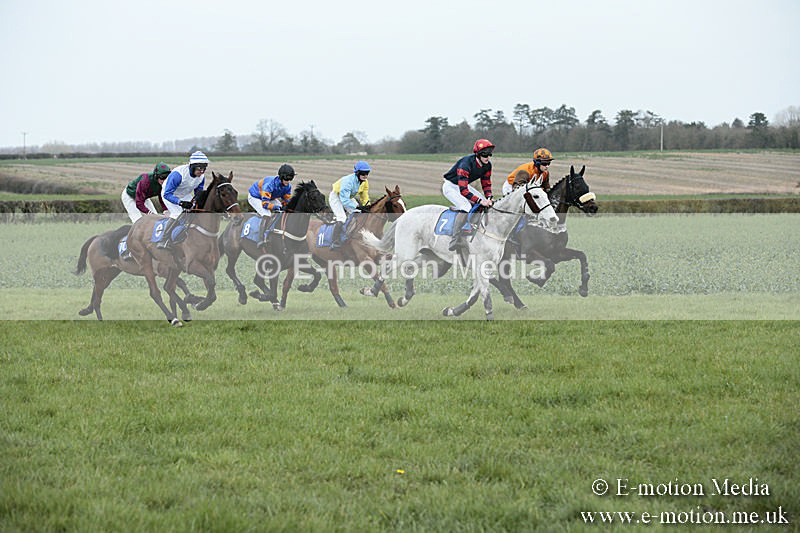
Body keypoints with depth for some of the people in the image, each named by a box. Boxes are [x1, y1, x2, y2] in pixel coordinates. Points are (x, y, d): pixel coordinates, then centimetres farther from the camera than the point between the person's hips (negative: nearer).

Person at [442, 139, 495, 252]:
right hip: (450, 185, -9)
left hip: (464, 185, 9)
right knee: (466, 206, -30)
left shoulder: (487, 165, -10)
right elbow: (463, 190, -38)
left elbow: (486, 184, 2)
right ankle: (455, 240, -33)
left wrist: (488, 198, -18)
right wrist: (479, 201, -41)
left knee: (486, 204, 0)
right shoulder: (466, 164, -34)